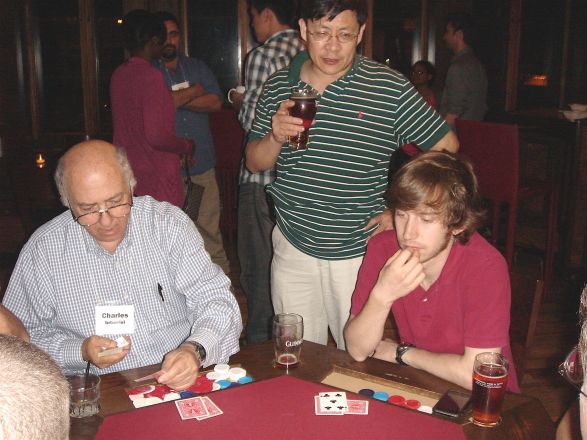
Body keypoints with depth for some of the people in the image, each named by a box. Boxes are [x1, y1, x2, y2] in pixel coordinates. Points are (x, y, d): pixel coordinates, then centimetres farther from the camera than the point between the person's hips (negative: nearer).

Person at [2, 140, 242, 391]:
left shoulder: (169, 223, -3)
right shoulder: (41, 251, -3)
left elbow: (216, 302, -7)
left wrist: (194, 351, -26)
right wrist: (80, 351, -13)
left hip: (182, 382, 0)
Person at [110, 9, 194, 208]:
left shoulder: (118, 75, 7)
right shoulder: (151, 76, -17)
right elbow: (156, 136, -23)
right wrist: (187, 146, -6)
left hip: (127, 175, 8)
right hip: (157, 180, -8)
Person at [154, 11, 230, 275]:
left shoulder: (197, 67, 14)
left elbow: (216, 102, 0)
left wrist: (179, 100, -9)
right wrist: (195, 91, -4)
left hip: (201, 163, 2)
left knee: (209, 229, 5)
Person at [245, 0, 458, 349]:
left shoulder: (390, 88, -7)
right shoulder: (278, 87, 3)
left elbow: (445, 146, 0)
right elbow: (255, 164, 9)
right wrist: (275, 137, -13)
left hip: (360, 253, -3)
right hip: (293, 249, 3)